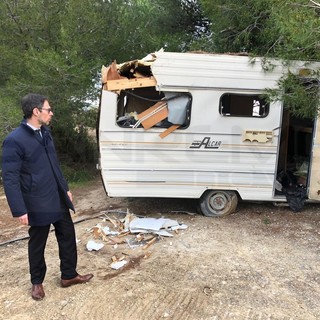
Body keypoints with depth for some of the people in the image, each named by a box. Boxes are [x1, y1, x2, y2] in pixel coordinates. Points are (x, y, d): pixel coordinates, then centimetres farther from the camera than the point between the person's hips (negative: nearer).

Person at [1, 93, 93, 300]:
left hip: (59, 199, 7)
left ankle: (69, 275, 34)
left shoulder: (45, 132, 7)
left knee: (68, 237, 15)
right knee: (37, 244, 13)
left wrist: (65, 188, 18)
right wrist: (19, 210, -18)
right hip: (38, 204, -7)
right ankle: (37, 282, 35)